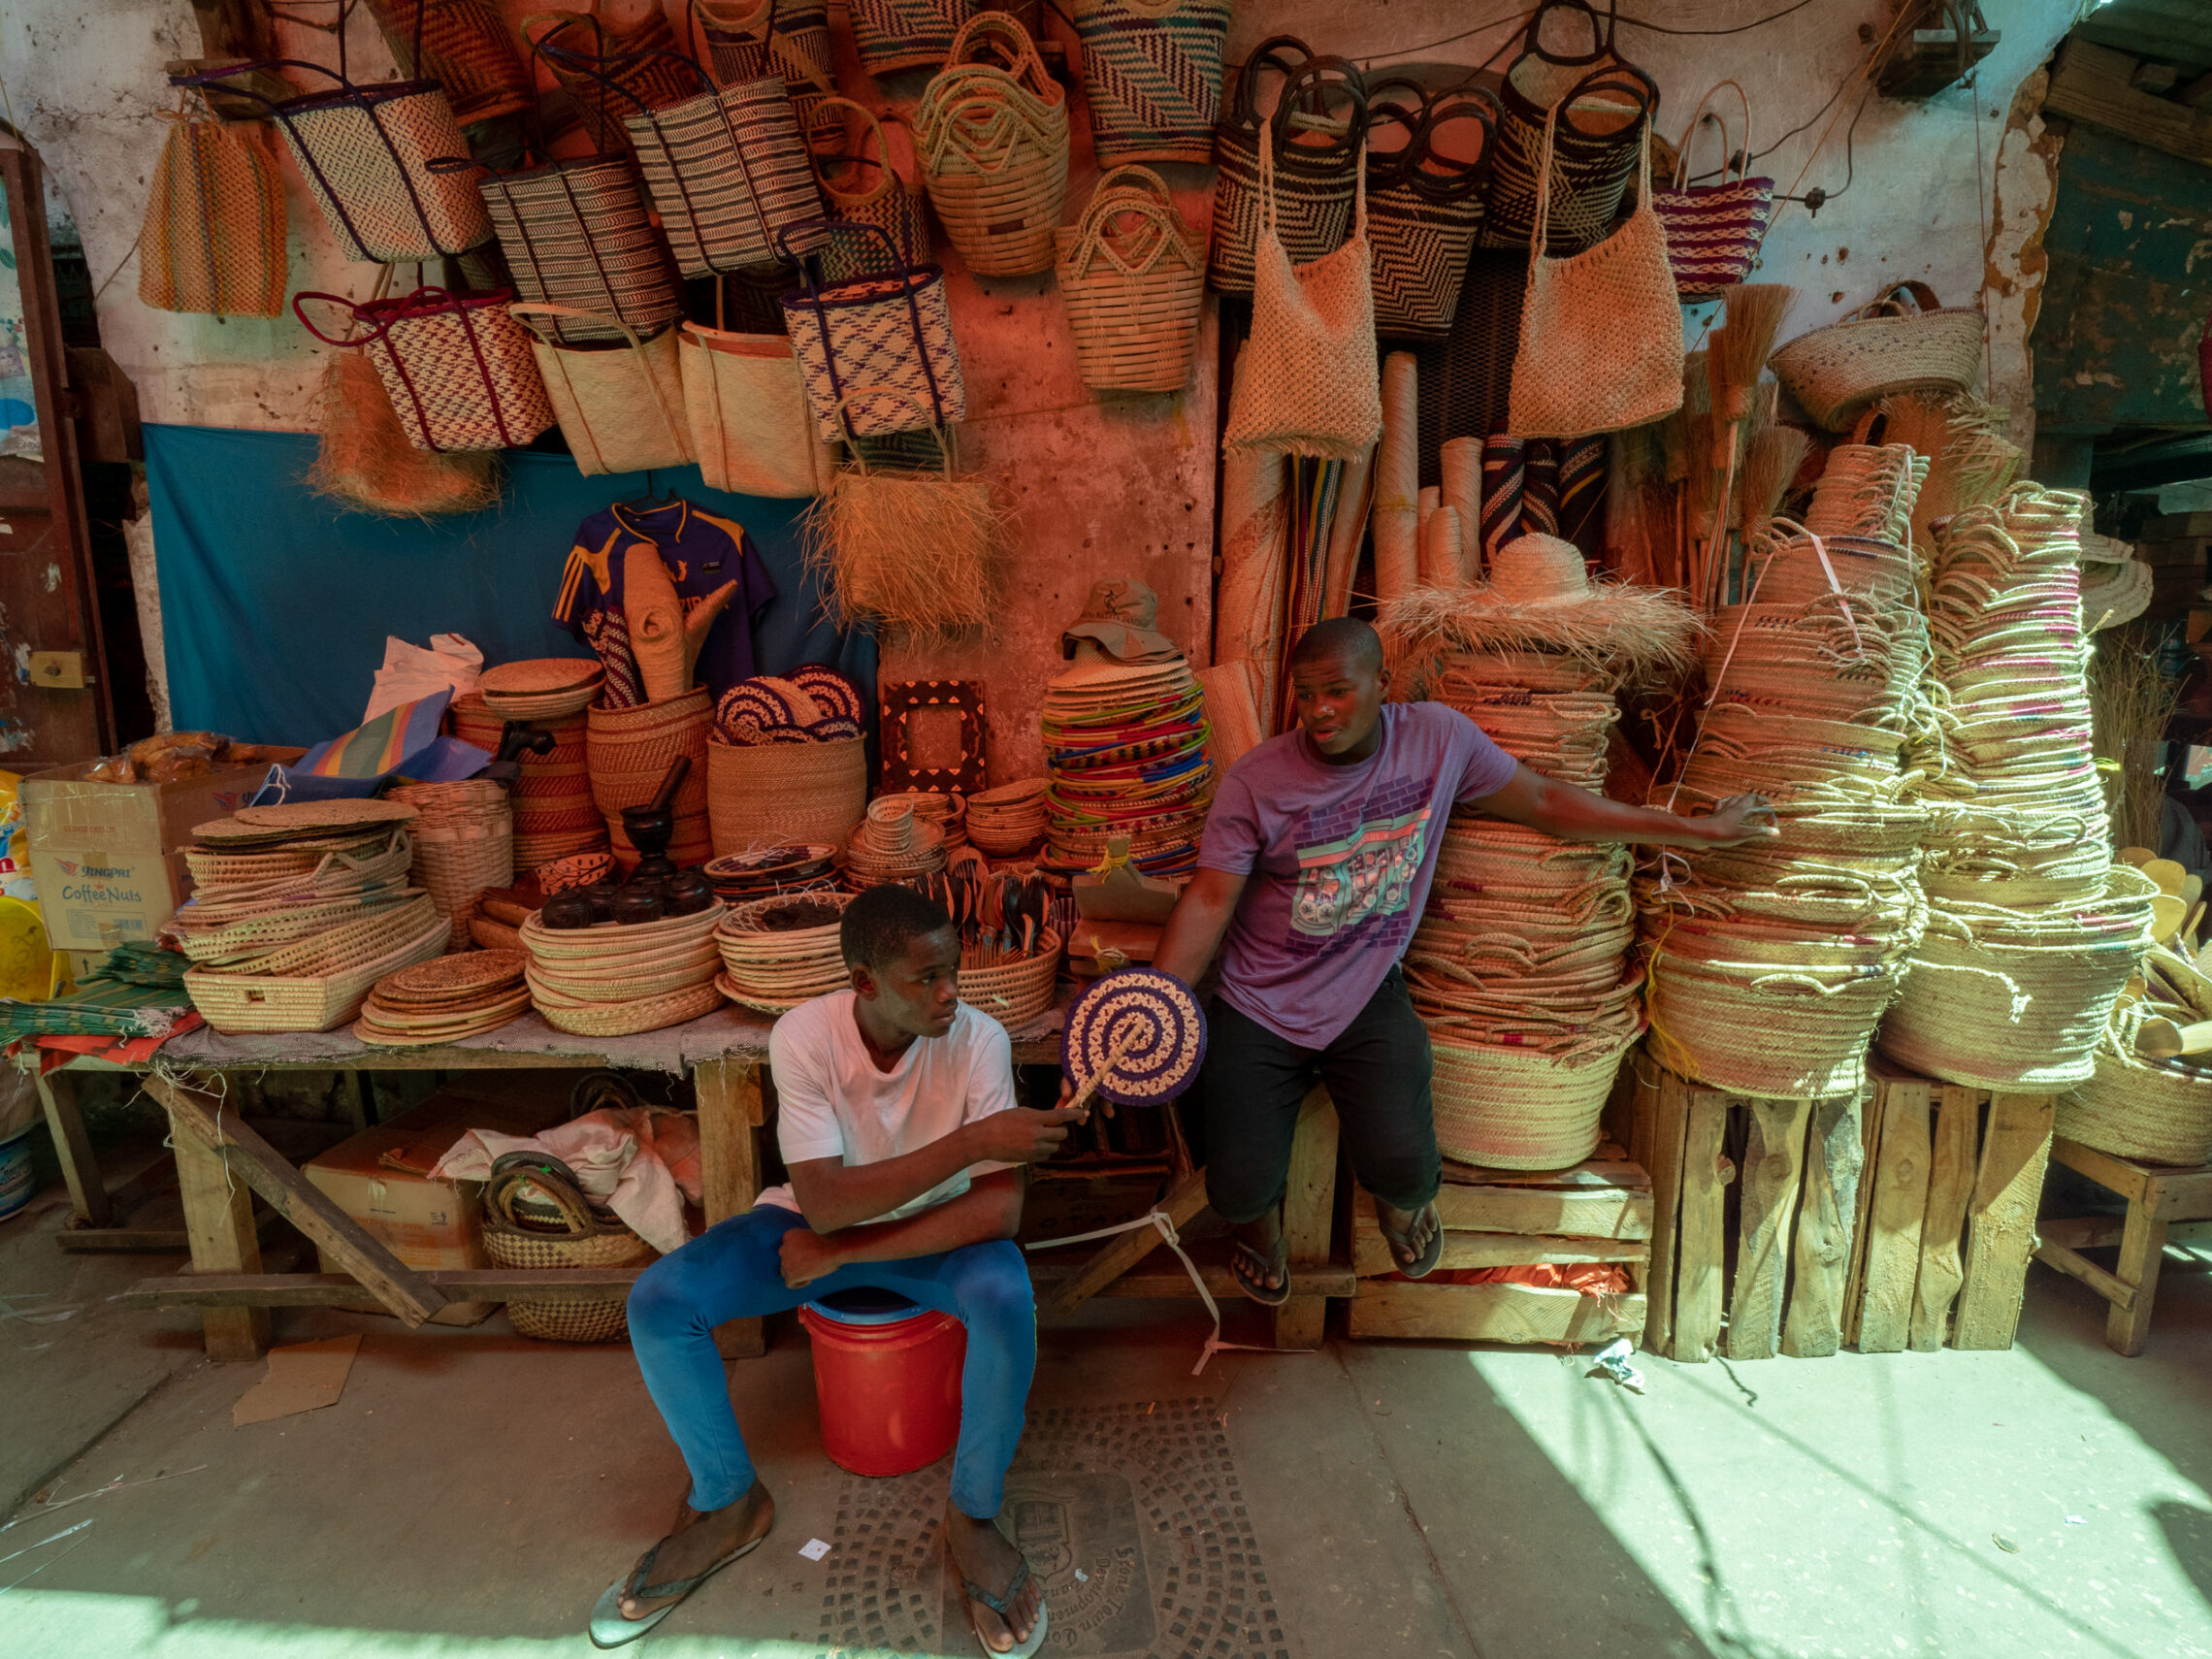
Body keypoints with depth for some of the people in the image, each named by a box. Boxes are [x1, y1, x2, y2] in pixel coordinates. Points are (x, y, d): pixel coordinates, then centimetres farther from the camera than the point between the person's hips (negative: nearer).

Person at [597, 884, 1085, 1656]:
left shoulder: (979, 1038, -25)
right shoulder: (803, 1036, -24)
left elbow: (997, 1209, -27)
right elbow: (824, 1202, -30)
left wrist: (843, 1251, -26)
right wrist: (970, 1141, -39)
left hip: (936, 1233, -1)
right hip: (819, 1220, 2)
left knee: (1008, 1301, -33)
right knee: (657, 1303, -17)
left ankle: (973, 1517, -5)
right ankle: (726, 1505, 8)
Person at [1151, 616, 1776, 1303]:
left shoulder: (1439, 738, -5)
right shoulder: (1254, 782, -12)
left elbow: (1544, 802, 6)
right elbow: (1209, 901, -14)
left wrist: (1697, 830, 10)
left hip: (1366, 996, 1)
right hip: (1257, 1007, -1)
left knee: (1403, 1168, -18)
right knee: (1241, 1187, -13)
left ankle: (1403, 1198, 25)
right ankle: (1259, 1218, 30)